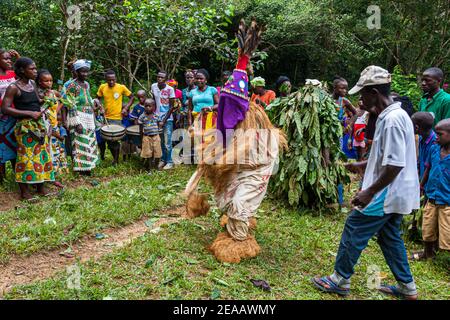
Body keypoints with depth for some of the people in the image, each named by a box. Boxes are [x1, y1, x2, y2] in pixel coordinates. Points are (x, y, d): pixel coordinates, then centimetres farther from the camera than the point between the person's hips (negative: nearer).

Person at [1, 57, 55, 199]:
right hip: (25, 127, -7)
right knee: (26, 157, -3)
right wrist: (30, 113, -18)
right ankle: (24, 191, 7)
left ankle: (41, 187, 21)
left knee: (42, 155, 10)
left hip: (39, 124, 7)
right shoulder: (14, 87, -10)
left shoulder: (32, 84, 11)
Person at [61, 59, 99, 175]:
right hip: (78, 118, -8)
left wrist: (93, 119, 16)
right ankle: (81, 170, -3)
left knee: (90, 143, 9)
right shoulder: (71, 85, -8)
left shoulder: (87, 84, 14)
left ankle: (87, 168, 17)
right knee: (80, 144, -8)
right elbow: (71, 106, -14)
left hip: (89, 118, 8)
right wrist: (77, 123, -20)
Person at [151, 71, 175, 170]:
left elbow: (171, 107, -9)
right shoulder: (153, 86, 1)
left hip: (167, 119, -4)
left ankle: (169, 161, 10)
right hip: (157, 118, 4)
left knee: (167, 142, -3)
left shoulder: (170, 89, -11)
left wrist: (164, 121, -11)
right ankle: (163, 159, 23)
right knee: (160, 141, 8)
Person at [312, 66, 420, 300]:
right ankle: (407, 287, 29)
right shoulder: (395, 115, 9)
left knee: (353, 232, 1)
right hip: (394, 194, 10)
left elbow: (395, 164, -27)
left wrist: (369, 192, -24)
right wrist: (362, 164, 20)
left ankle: (339, 280, 15)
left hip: (385, 194, -10)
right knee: (389, 237, 19)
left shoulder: (392, 119, -23)